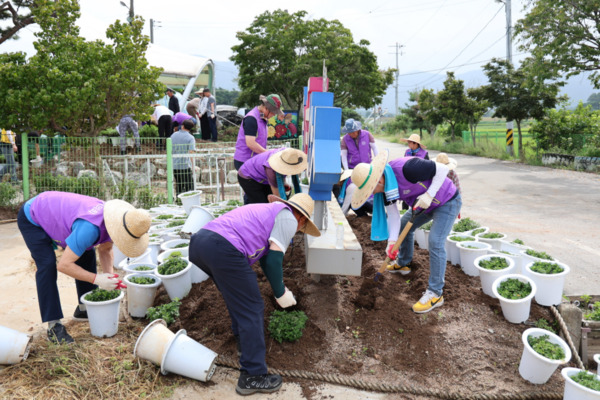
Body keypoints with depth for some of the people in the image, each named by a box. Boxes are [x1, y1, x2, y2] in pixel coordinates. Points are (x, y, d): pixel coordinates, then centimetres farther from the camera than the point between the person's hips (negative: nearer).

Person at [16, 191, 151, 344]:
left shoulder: (112, 217, -17)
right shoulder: (90, 228, -43)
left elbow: (105, 249, 0)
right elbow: (63, 265, -37)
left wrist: (110, 276, -15)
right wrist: (96, 279, -36)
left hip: (54, 213, 8)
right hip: (31, 219, -8)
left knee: (87, 253, 3)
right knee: (47, 265, -21)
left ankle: (84, 309, 15)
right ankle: (53, 326, -14)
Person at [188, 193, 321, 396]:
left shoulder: (266, 211, 33)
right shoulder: (288, 218, 8)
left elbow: (265, 256, 39)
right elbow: (274, 258, -1)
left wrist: (280, 286, 44)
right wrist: (281, 294, 12)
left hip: (199, 240, 10)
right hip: (223, 249, -10)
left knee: (237, 298, 29)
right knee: (251, 309, 3)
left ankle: (244, 342, 43)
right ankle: (252, 377, 9)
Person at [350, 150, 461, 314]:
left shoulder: (407, 168, -38)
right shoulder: (384, 184, -11)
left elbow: (443, 169, -28)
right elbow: (392, 214, -9)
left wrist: (429, 194, -33)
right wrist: (392, 241, -18)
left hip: (447, 201, -8)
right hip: (425, 204, 9)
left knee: (435, 242, -17)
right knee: (404, 226, 20)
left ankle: (435, 294, -9)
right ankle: (403, 264, 43)